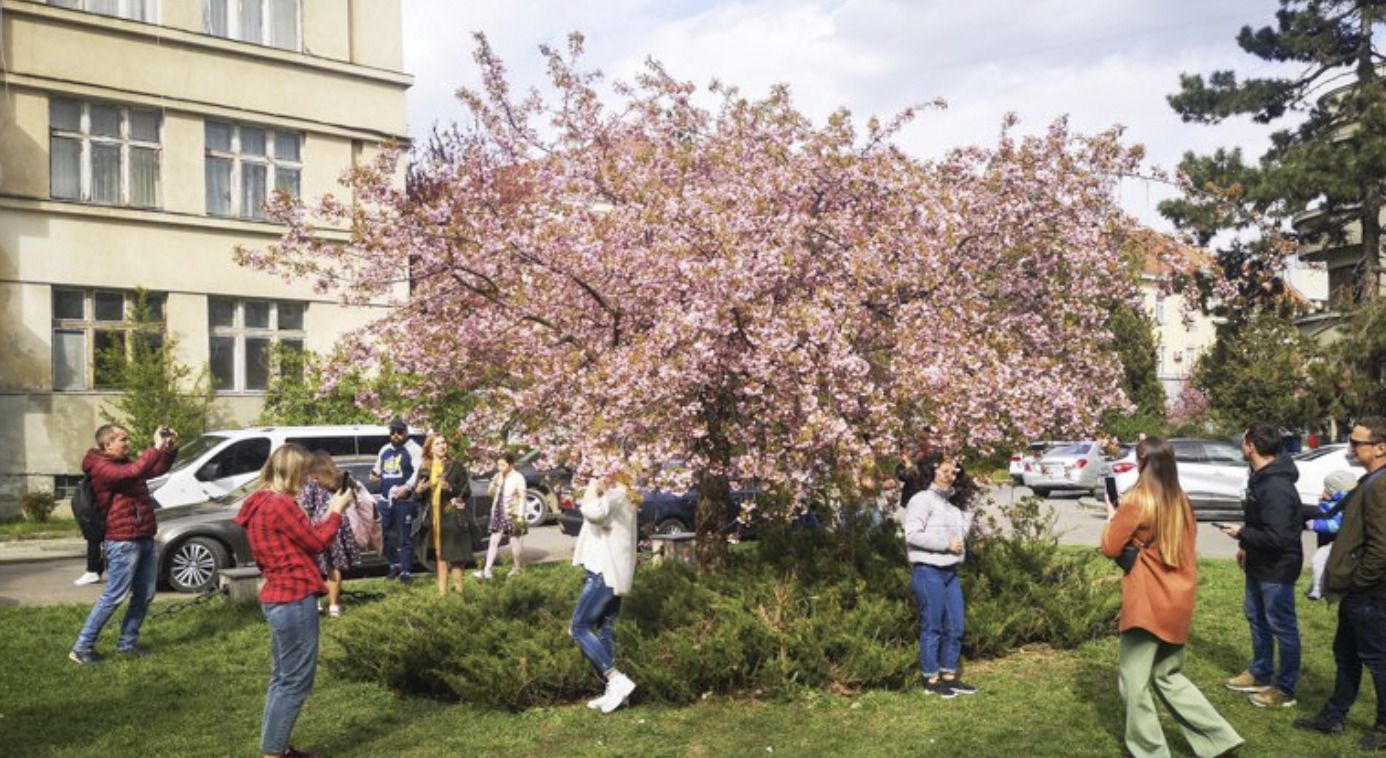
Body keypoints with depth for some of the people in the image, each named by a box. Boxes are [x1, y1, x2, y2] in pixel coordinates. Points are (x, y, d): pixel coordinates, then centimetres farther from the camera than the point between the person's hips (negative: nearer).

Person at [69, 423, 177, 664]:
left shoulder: (125, 463, 15)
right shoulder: (101, 467, -12)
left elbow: (158, 469, 18)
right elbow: (133, 472, -30)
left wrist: (170, 448, 0)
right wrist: (157, 447, -28)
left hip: (145, 540, 9)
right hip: (123, 543, -9)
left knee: (144, 595, 11)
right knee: (114, 596, -6)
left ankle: (127, 643, 21)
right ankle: (82, 647, 4)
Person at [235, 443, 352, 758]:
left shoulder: (262, 503, 12)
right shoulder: (281, 504, -19)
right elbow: (317, 542, -10)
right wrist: (336, 511, 1)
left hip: (279, 597, 11)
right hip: (294, 599, -11)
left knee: (283, 678, 19)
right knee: (296, 681, -2)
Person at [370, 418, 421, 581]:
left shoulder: (413, 449, -5)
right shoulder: (384, 450, 17)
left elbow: (419, 471, -16)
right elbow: (378, 468, 29)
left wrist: (407, 487, -29)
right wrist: (375, 474, 5)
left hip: (404, 501, -7)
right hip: (385, 500, 7)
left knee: (405, 537, -5)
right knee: (384, 535, 12)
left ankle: (406, 570, 0)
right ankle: (394, 564, 28)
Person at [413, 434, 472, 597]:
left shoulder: (455, 465, 2)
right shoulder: (425, 468, 10)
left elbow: (467, 491, -2)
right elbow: (418, 497, 14)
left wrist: (451, 488, -19)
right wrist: (418, 491, -9)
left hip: (453, 517, -3)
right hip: (434, 517, 3)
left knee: (454, 556, -6)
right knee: (440, 555, 9)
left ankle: (458, 590, 1)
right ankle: (442, 591, 15)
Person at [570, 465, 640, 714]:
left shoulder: (616, 495, -10)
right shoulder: (624, 501, 23)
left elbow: (592, 512, -29)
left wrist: (592, 488, -13)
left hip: (605, 573, -10)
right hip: (613, 573, 10)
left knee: (579, 629, -10)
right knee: (605, 630, 10)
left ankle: (617, 680, -16)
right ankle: (614, 691, 9)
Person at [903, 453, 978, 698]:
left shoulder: (953, 502, 16)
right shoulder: (923, 499, -10)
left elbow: (960, 533, 21)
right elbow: (913, 534, -20)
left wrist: (969, 515, 6)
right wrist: (946, 544, -17)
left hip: (950, 572, 8)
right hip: (928, 571, -8)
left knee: (955, 627, 11)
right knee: (932, 627, 0)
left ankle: (949, 676, 23)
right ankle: (931, 680, 11)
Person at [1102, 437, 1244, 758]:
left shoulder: (1136, 500, -14)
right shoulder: (1181, 501, 8)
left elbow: (1111, 548, -8)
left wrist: (1112, 518, 8)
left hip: (1147, 602, -8)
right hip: (1178, 600, 8)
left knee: (1133, 680, 3)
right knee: (1168, 675, 21)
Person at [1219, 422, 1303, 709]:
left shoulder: (1277, 487, -29)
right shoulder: (1260, 477, 4)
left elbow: (1277, 536, -32)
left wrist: (1242, 535, -19)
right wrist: (1246, 546, 16)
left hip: (1277, 569, -10)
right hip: (1259, 565, 11)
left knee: (1282, 626, 2)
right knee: (1256, 618, 21)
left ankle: (1285, 689, 14)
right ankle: (1260, 674, 35)